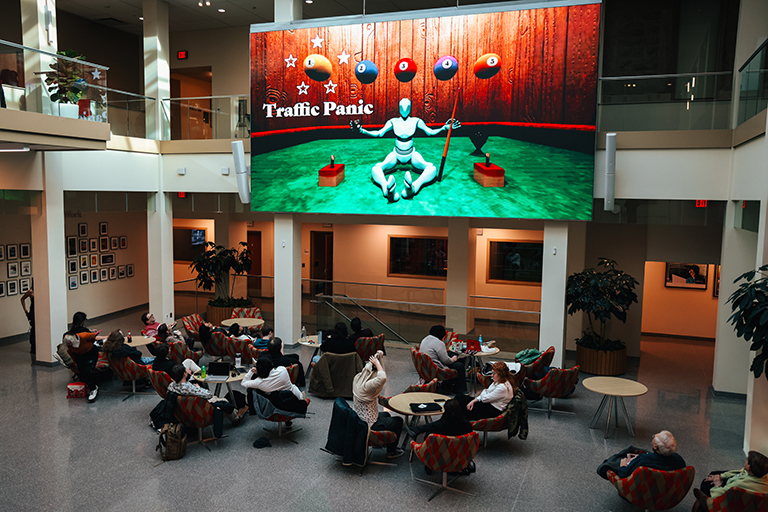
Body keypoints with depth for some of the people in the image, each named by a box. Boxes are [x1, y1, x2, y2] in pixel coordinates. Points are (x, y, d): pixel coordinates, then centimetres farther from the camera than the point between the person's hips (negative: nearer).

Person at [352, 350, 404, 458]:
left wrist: (378, 356, -6)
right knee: (398, 421, 14)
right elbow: (383, 378, -50)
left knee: (386, 415, 32)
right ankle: (391, 451, 26)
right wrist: (377, 363, -35)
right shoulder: (366, 386, -34)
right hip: (369, 426, -9)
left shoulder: (358, 378, -7)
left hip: (358, 419, 9)